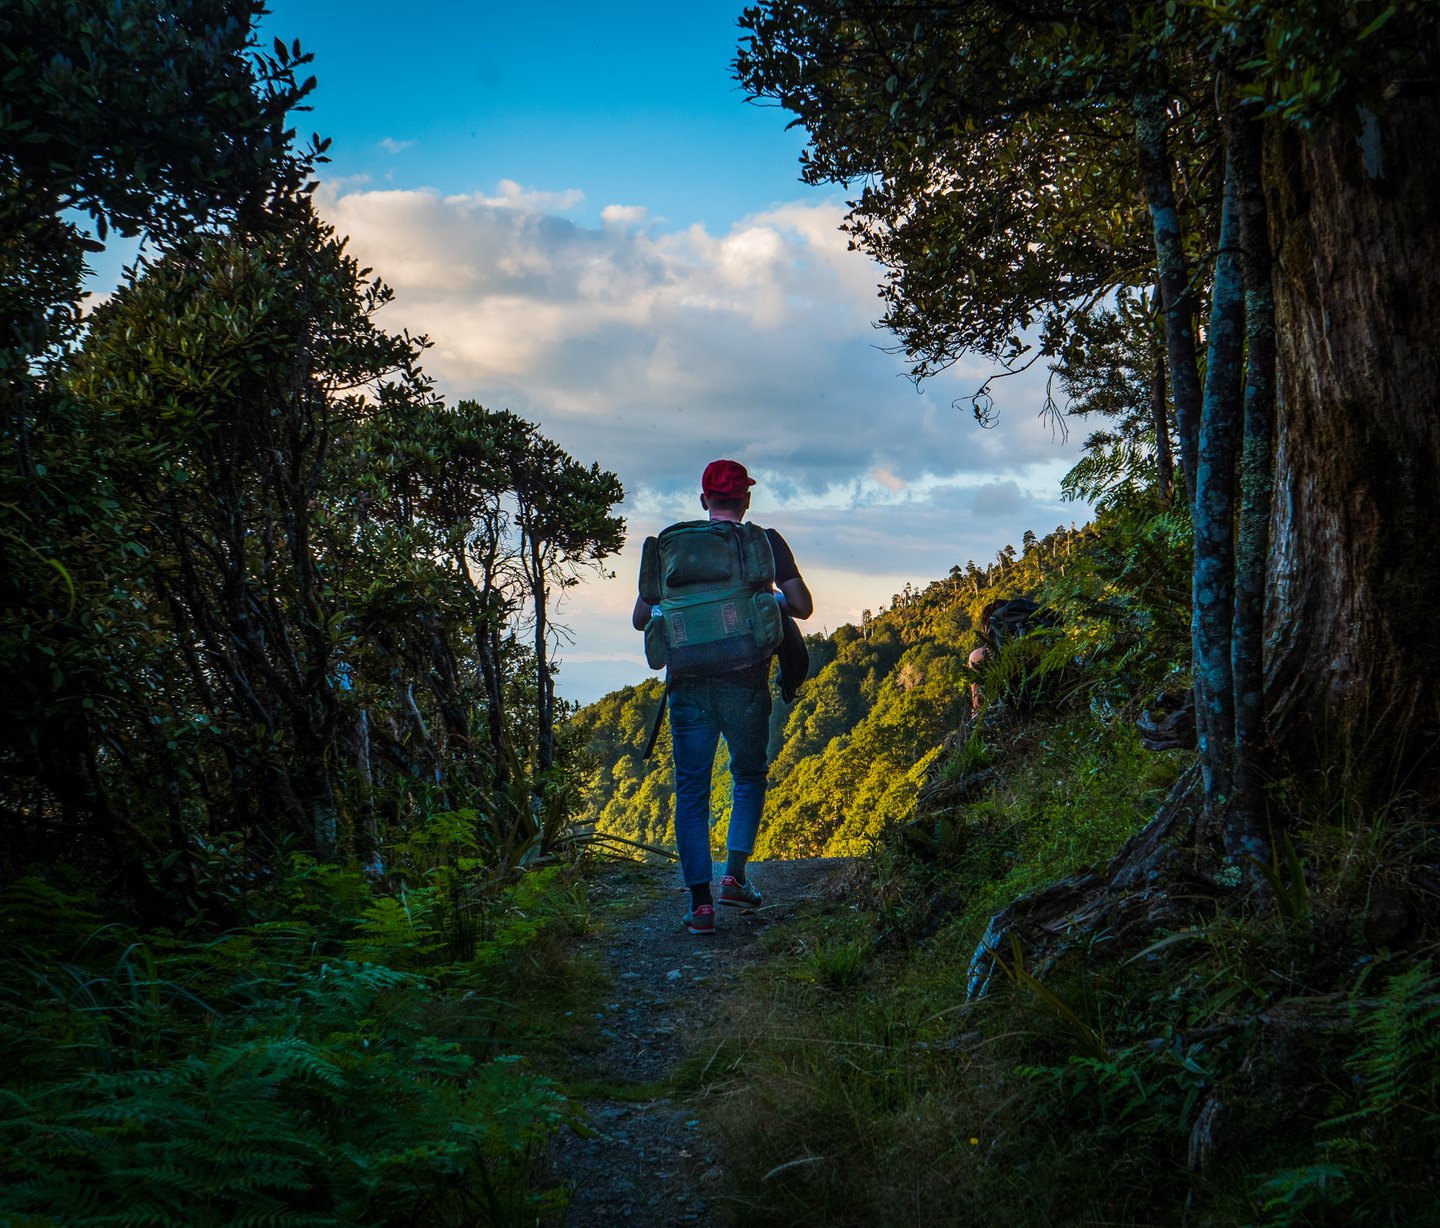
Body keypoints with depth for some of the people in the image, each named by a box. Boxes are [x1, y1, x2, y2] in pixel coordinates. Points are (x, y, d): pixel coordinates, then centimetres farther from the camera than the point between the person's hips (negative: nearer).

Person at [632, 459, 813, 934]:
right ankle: (735, 875, 11)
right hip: (745, 683, -1)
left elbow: (641, 618, 7)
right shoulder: (766, 542, 2)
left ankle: (701, 900, 2)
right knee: (749, 776, 21)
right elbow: (803, 606, 0)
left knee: (691, 790, 7)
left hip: (689, 685, 1)